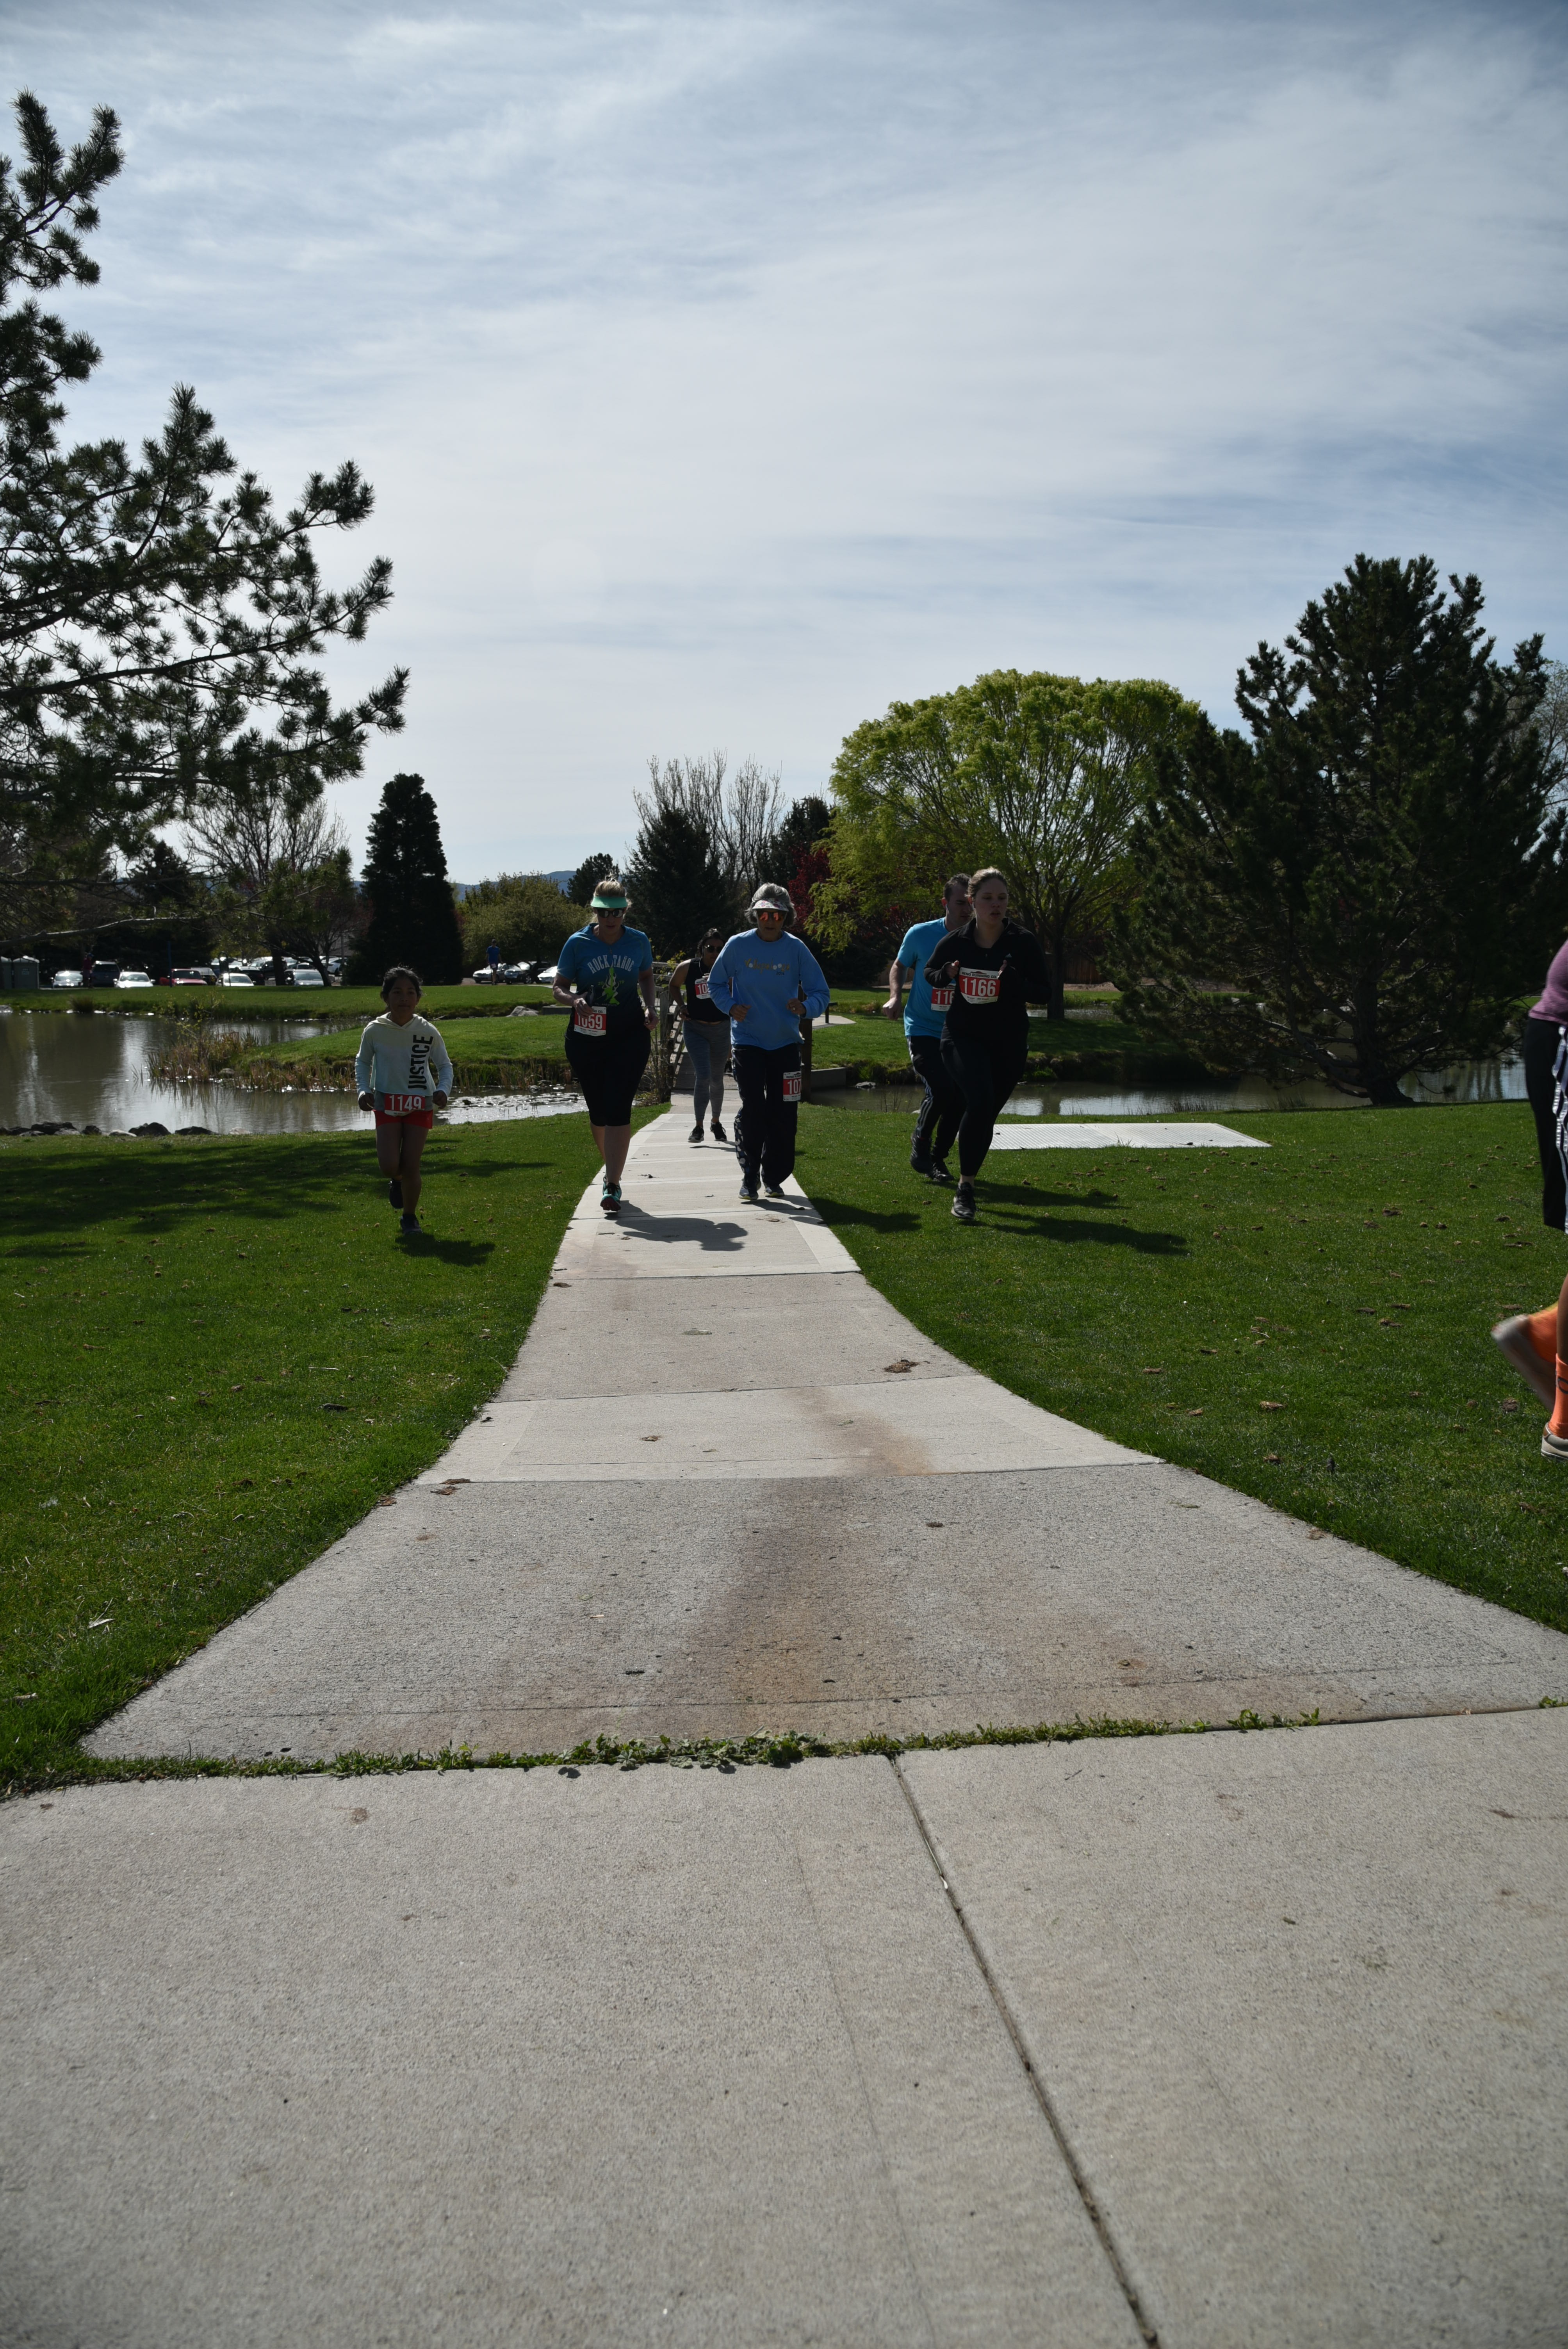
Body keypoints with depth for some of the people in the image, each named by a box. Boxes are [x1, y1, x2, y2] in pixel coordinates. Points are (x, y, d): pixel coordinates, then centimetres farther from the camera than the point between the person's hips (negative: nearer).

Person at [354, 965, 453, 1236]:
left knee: (410, 1166, -4)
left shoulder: (428, 1032, -6)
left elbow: (444, 1065, 7)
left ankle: (410, 1217, 18)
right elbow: (362, 1062, 12)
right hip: (387, 1103, 0)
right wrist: (364, 1089, -4)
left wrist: (443, 1089, -12)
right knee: (389, 1166, -11)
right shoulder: (374, 1031, -6)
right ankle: (397, 1180, 28)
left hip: (420, 1104, 0)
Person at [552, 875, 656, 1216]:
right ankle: (613, 1172, 32)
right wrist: (574, 1001, -21)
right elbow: (558, 988, 1)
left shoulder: (638, 941, 0)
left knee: (618, 1109, -12)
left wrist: (649, 1007, 1)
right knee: (598, 1111, 10)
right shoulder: (578, 943, -5)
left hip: (629, 1037, -1)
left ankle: (612, 1186, -14)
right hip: (587, 1037, 1)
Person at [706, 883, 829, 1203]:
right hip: (747, 1041, -1)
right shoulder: (738, 945, -3)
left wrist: (806, 1007, -22)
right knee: (753, 1108, -9)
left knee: (784, 1113, 2)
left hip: (785, 1044, 1)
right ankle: (749, 1175, 4)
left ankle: (774, 1177, 18)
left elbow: (821, 993, 0)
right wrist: (731, 1007, -10)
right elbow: (716, 984, 9)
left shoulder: (796, 949, -2)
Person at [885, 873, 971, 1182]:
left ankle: (938, 1158, 23)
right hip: (923, 1029, -3)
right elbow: (900, 966, 10)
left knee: (960, 1099, 1)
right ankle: (920, 1151, 4)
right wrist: (895, 996, -7)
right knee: (941, 1090, -20)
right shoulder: (920, 935, -8)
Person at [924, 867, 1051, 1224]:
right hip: (963, 1038, -2)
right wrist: (946, 975, -9)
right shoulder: (954, 942, -3)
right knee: (981, 1100, -26)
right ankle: (965, 1188, -18)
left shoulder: (1024, 942, -6)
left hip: (1009, 1045, 2)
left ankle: (968, 1184, 35)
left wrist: (1016, 983, -24)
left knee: (986, 1114, 11)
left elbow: (1044, 992, -4)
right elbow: (930, 973, 15)